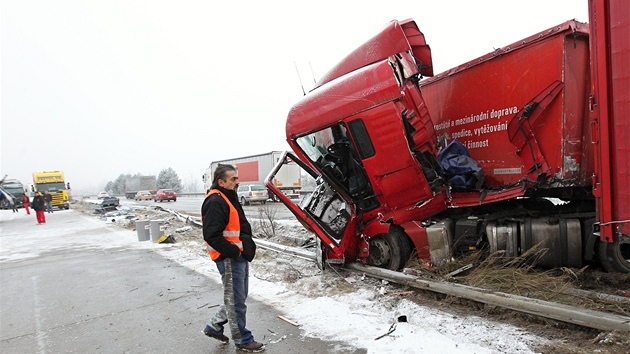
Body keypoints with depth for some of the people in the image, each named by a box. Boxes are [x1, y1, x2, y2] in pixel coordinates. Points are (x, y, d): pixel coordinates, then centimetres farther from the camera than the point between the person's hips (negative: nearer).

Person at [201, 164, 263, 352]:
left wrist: (248, 243, 10)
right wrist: (233, 251, -21)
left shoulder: (231, 198, 15)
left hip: (239, 256, 10)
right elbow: (212, 235, -25)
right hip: (229, 258, -10)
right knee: (236, 300, 3)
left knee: (238, 297, 20)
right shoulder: (215, 202, -18)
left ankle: (214, 326, 33)